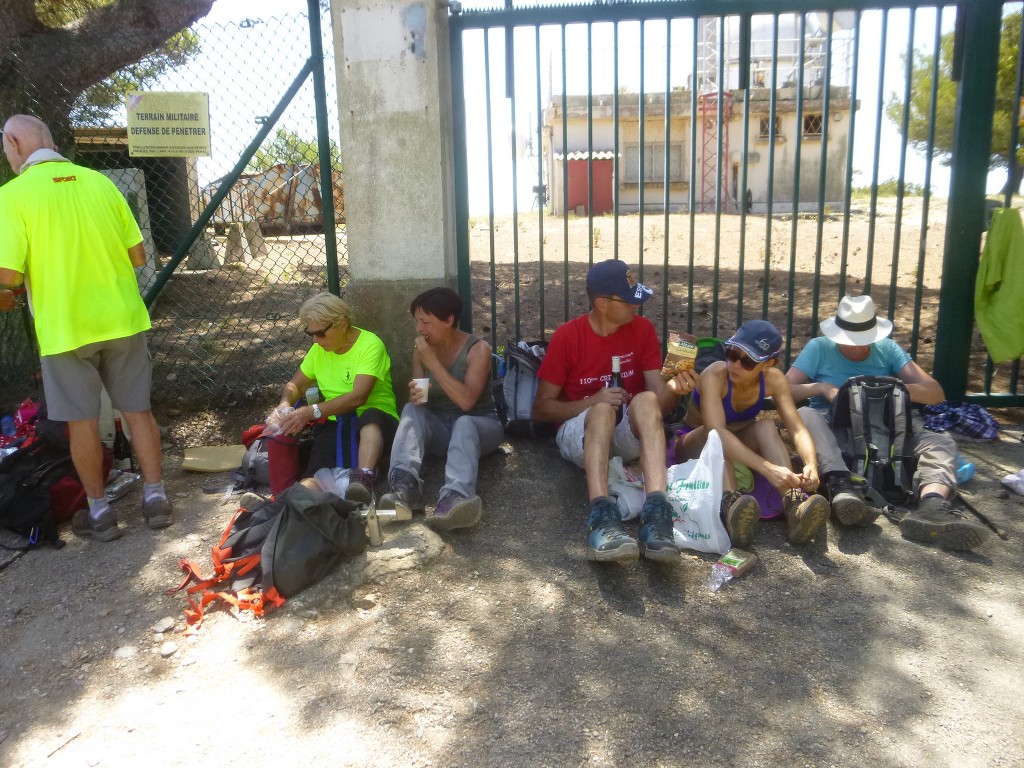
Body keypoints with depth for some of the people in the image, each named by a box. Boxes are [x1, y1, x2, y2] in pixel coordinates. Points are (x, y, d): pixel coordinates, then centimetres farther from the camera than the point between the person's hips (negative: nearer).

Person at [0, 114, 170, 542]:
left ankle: (99, 512, 21)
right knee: (137, 409, 13)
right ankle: (155, 498, 20)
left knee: (82, 420, 10)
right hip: (122, 318, 3)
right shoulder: (100, 182, 2)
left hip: (64, 327, -3)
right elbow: (138, 256, 4)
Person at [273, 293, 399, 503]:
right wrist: (285, 403, -4)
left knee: (371, 417, -43)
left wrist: (312, 411, -25)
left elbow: (358, 397, -20)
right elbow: (296, 384, 20)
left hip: (375, 422, -5)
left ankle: (364, 481, -61)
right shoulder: (319, 349, 13)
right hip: (334, 425, 5)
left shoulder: (370, 345, -9)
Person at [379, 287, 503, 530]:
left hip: (479, 426, -4)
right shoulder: (421, 348, 1)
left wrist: (432, 362, -25)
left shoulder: (478, 349, -14)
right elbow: (419, 399, 3)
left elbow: (466, 401, -26)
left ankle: (455, 496, -65)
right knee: (411, 410, -26)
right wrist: (415, 395, -23)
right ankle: (405, 485, -49)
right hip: (439, 428, 4)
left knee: (464, 423, -38)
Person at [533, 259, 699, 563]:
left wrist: (674, 388, -29)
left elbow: (658, 393, -5)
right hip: (581, 432, -2)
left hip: (631, 435, 2)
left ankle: (657, 513, -49)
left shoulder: (642, 329, 3)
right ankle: (602, 515, -55)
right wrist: (592, 401, -19)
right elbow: (541, 408, -3)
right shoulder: (567, 336, -4)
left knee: (647, 400, -32)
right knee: (602, 411, -36)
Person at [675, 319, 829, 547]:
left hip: (738, 448, 3)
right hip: (696, 448, -3)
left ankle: (794, 502, -43)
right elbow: (717, 431, -43)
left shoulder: (773, 379, -15)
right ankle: (730, 503, -56)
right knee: (716, 436, -35)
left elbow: (797, 430, -22)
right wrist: (768, 469, -54)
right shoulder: (714, 375, -28)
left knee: (766, 426, -27)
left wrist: (811, 465, -44)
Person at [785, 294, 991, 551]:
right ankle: (841, 488, -54)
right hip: (832, 432, -3)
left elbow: (936, 393, 6)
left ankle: (932, 507, -49)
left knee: (941, 441, -20)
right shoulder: (819, 348, 7)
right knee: (805, 415, -34)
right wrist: (822, 388, -15)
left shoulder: (888, 349, 13)